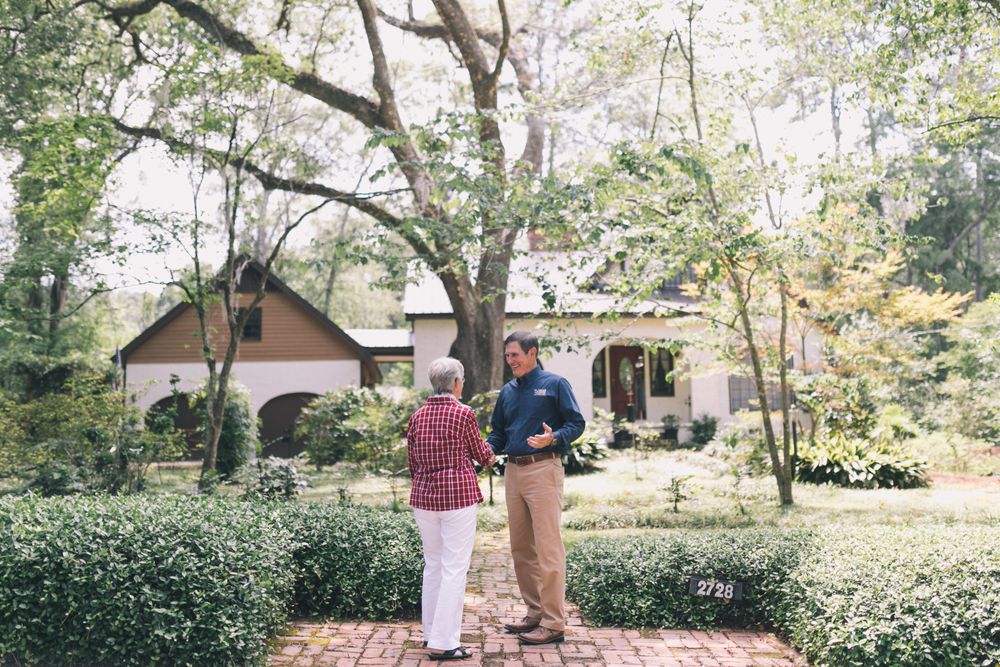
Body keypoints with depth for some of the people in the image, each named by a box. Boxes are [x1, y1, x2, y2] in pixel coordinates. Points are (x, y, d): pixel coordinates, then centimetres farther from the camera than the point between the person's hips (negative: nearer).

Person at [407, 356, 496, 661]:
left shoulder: (417, 416, 5)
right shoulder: (463, 414, -10)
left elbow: (412, 462, 10)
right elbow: (480, 453, 3)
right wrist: (491, 457, 25)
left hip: (424, 496, 6)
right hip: (458, 496, -6)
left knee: (433, 564, 17)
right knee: (454, 568, -1)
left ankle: (431, 632, 25)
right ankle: (443, 642, 0)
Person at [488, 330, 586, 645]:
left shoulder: (555, 384, -2)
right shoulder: (507, 391, 15)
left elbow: (577, 422, -5)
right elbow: (498, 431, 21)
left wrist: (554, 438, -23)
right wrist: (489, 449, 1)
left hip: (543, 469, -7)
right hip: (512, 471, 7)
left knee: (547, 547, -7)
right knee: (521, 548, 12)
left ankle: (553, 623, -1)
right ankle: (535, 612, 24)